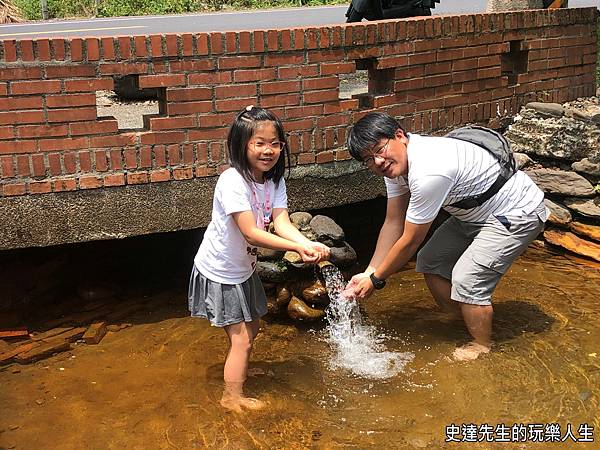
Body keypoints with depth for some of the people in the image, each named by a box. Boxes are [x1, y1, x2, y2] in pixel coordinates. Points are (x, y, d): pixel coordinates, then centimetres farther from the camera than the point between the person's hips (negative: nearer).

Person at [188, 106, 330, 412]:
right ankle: (232, 397, 20)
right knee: (241, 339, -1)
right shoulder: (232, 182, -30)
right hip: (219, 273, -8)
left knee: (251, 329, 25)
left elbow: (281, 222, -18)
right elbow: (251, 234, -34)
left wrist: (308, 244, -37)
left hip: (243, 269, 8)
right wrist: (298, 248, -41)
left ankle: (235, 371, 53)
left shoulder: (274, 180, -6)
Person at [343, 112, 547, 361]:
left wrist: (376, 279, -13)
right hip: (474, 213, 10)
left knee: (467, 279, -19)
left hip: (517, 214, -10)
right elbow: (393, 224, 0)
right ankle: (468, 324, 27)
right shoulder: (395, 162, -8)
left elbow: (410, 241, -25)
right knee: (430, 261, 9)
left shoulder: (427, 172, -36)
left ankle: (482, 346, 7)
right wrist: (368, 273, -3)